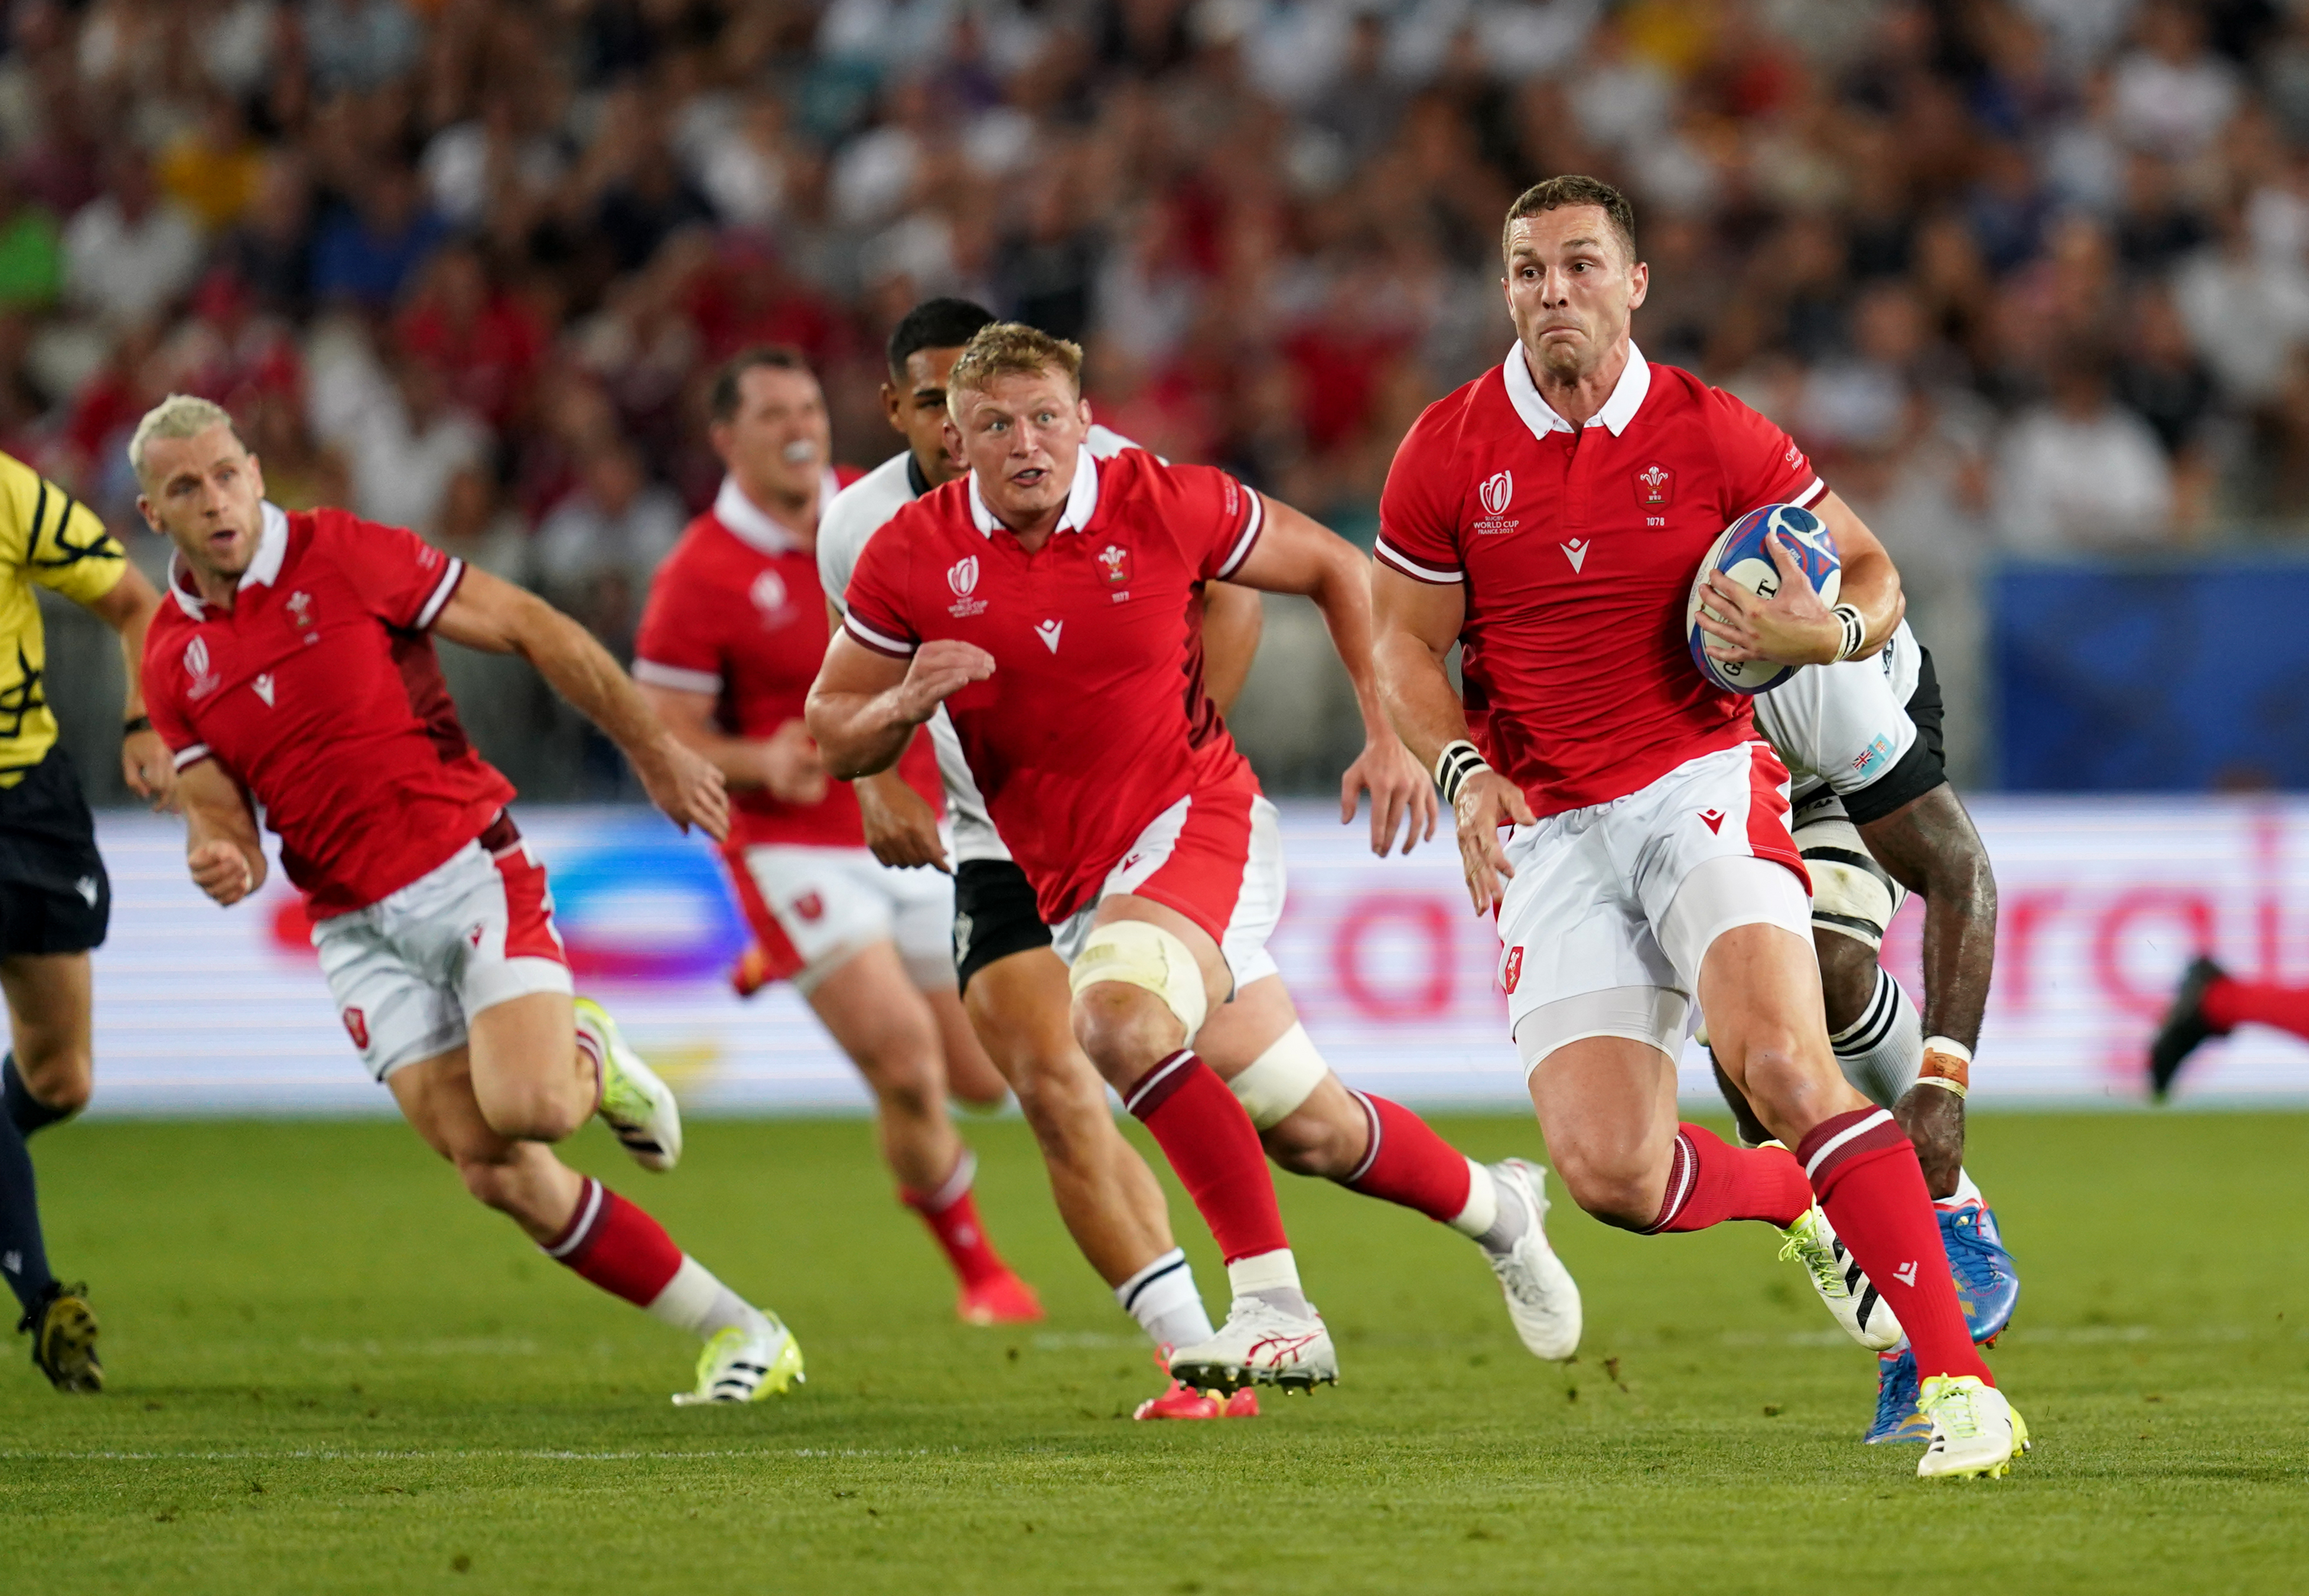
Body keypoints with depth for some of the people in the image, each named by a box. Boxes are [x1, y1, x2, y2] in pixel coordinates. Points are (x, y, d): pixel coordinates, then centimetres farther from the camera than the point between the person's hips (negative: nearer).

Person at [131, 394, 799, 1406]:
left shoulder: (343, 556, -7)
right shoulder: (173, 660, 6)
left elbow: (530, 629, -3)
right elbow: (222, 820, 7)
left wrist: (655, 752, -4)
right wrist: (219, 862, -18)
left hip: (469, 871, -4)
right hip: (359, 929, 4)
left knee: (527, 1107, -27)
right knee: (497, 1174, -8)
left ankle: (591, 1058, 12)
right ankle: (736, 1332, 4)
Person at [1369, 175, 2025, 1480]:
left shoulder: (1713, 434, -1)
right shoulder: (1450, 451, 2)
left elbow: (1873, 571, 7)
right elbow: (1407, 643, 10)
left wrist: (1834, 632, -17)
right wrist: (1464, 771, -9)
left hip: (1701, 782, -2)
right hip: (1549, 831, 2)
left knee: (1778, 1056, -28)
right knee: (1608, 1169, -13)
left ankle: (1958, 1382, -28)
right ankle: (1797, 1198, 22)